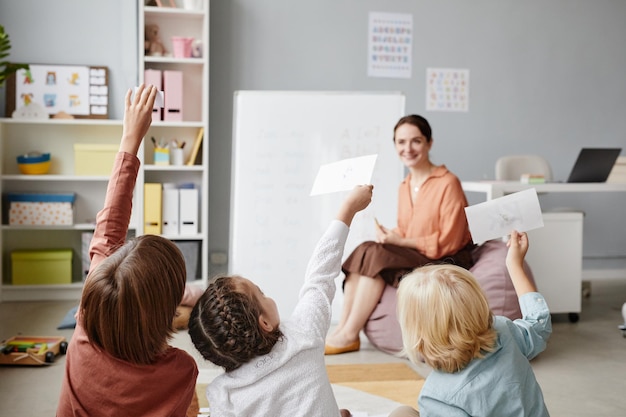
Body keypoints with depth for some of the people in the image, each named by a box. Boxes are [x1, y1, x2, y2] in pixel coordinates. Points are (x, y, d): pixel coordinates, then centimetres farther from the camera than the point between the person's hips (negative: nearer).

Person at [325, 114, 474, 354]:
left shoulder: (448, 183, -11)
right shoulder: (404, 187, 12)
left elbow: (448, 243, -14)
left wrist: (401, 241, -18)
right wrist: (390, 236, -9)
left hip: (445, 264, -7)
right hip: (414, 259, 7)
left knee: (375, 255, -25)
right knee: (364, 251, -17)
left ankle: (349, 335, -19)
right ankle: (341, 329, -21)